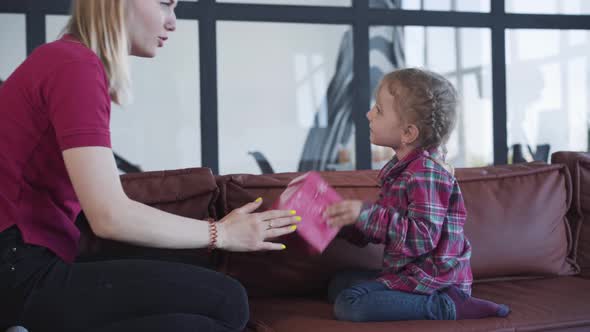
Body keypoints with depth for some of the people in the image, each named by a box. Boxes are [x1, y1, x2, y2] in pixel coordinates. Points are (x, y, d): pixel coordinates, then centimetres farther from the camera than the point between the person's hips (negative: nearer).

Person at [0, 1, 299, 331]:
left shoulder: (65, 59, 17)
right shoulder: (75, 66, -12)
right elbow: (109, 215, -19)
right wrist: (221, 233, -7)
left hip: (30, 266, 8)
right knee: (225, 303, -17)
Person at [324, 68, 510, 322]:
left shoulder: (426, 172, -21)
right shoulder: (404, 167, 11)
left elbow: (423, 236, -29)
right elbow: (387, 222, 17)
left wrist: (366, 215, -30)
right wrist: (349, 217, 4)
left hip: (431, 279, -11)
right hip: (408, 272, 11)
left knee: (348, 305, -22)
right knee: (338, 284, 18)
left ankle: (446, 307, -19)